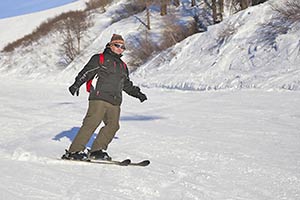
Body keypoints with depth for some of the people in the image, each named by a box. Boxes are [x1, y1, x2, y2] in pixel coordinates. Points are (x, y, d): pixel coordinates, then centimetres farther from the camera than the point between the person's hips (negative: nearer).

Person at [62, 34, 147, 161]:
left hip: (114, 102, 7)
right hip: (99, 98, -7)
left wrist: (137, 93, 34)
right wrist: (76, 84, -17)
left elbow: (127, 84, 37)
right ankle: (75, 151, -15)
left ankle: (97, 151, 3)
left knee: (113, 125, -5)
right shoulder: (99, 59, 6)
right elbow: (86, 72, -4)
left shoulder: (123, 66, 27)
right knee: (92, 123, -16)